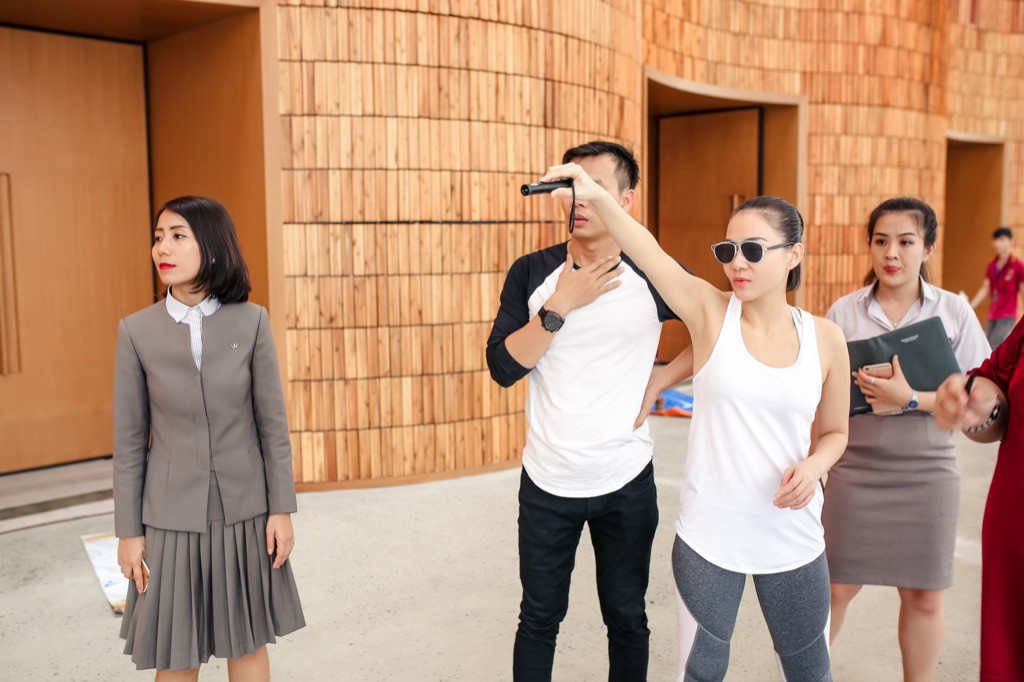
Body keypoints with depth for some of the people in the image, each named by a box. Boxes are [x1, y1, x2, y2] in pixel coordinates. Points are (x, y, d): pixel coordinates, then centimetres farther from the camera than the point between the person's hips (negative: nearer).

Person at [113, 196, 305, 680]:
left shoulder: (251, 321, -5)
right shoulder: (137, 330, -4)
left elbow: (272, 423, -2)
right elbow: (129, 440, 0)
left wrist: (282, 510, -2)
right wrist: (128, 531, 1)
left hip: (245, 512, 0)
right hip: (172, 517, 0)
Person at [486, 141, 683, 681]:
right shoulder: (531, 272, -4)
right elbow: (502, 367, -12)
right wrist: (561, 305, -19)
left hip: (627, 482, 0)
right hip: (547, 480, 1)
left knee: (627, 618, 17)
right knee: (539, 617, 15)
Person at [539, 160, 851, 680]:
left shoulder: (825, 338, -2)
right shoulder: (711, 312, -7)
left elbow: (834, 431, 9)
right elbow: (645, 250, -23)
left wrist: (814, 465, -12)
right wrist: (595, 196, -38)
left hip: (792, 537, 2)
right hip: (707, 536, -1)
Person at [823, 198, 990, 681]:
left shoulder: (954, 311, -2)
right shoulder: (843, 312, -1)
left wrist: (910, 398, -20)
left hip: (927, 473, 0)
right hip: (855, 470, 0)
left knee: (923, 595, 8)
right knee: (835, 587, 6)